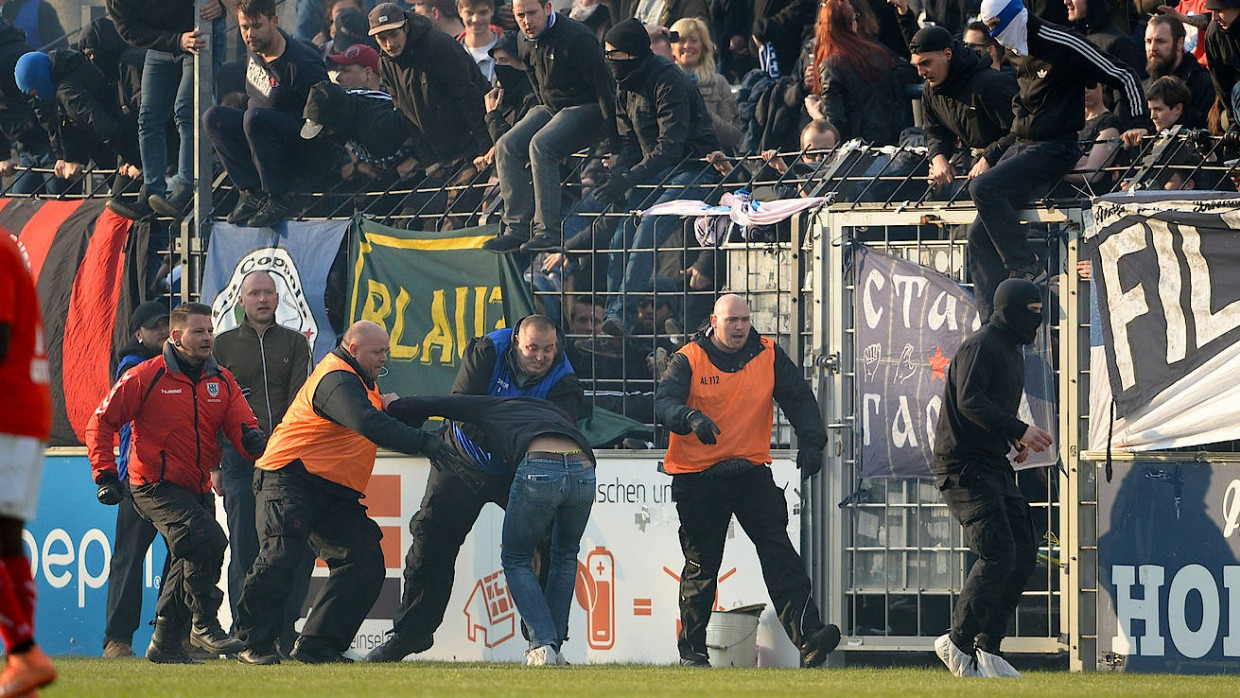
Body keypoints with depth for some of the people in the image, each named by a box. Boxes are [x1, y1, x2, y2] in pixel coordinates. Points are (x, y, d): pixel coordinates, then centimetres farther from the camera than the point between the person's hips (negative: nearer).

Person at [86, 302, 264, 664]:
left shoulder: (222, 381, 7)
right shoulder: (147, 376, -9)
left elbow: (242, 429, -2)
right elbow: (101, 423, -4)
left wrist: (254, 441, -27)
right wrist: (105, 476, -11)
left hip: (198, 490, 7)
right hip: (156, 486, -7)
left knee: (190, 564, 10)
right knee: (207, 541, -24)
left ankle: (164, 645, 24)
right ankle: (204, 625, -13)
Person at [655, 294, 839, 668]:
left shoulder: (768, 355, 4)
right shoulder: (689, 359, -4)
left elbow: (800, 399, 6)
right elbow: (664, 403, -16)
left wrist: (811, 441, -10)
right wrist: (691, 418, -38)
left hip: (752, 469, 2)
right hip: (699, 478, -2)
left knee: (779, 553, -10)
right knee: (701, 564, 5)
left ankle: (808, 636, -18)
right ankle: (691, 649, 18)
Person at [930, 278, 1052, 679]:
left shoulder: (1012, 353, 20)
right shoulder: (981, 346, -12)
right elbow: (970, 402, -24)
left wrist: (1016, 439, 8)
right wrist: (1018, 430, -28)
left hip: (995, 466, 10)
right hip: (963, 466, -10)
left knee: (1023, 554, 6)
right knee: (998, 554, -17)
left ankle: (988, 649, 11)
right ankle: (959, 642, -9)